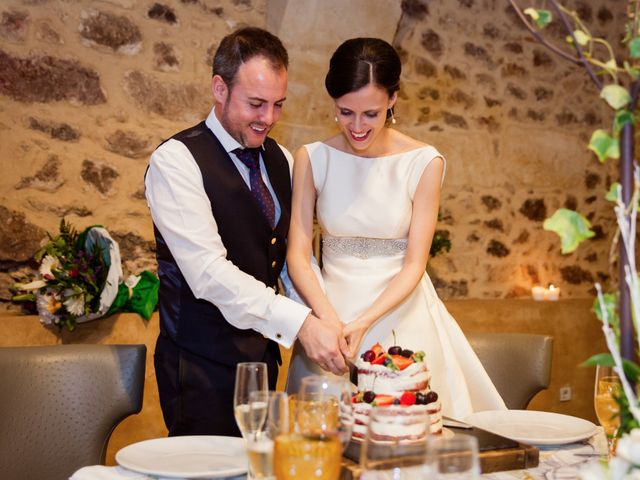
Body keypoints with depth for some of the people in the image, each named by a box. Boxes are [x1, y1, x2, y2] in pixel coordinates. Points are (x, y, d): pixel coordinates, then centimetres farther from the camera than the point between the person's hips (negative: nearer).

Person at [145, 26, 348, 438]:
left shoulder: (281, 160, 9)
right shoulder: (176, 160, -14)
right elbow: (208, 271, -24)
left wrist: (324, 323, -4)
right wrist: (299, 323, -31)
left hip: (264, 355, 7)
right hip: (203, 368, -6)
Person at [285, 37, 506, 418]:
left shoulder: (424, 163, -7)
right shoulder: (312, 159, -3)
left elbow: (414, 265, -7)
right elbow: (298, 254, -6)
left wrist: (364, 323, -20)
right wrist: (329, 319, -22)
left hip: (402, 315, -1)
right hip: (330, 307, 1)